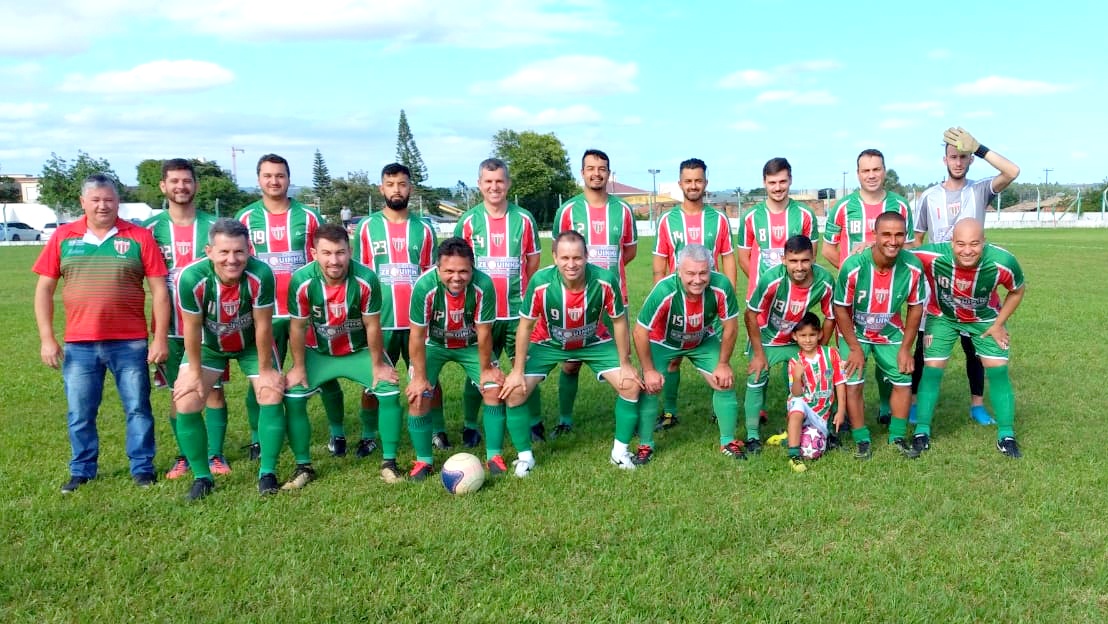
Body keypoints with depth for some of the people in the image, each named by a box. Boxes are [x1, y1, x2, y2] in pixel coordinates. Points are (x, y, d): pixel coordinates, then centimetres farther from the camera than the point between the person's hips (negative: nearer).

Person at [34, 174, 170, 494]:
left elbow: (159, 290, -2)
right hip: (78, 344, 2)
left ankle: (142, 467, 20)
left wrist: (160, 338, -7)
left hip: (130, 343, -2)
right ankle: (82, 470, 27)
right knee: (79, 414, 11)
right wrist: (47, 339, 0)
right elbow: (44, 289, 6)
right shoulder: (63, 237, 4)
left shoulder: (139, 237, -2)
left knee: (138, 408, 7)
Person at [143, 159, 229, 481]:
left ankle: (215, 454, 15)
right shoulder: (151, 228, 1)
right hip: (171, 327, 1)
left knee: (214, 390, 3)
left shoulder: (214, 226, 1)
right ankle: (184, 455, 22)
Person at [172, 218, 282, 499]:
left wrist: (265, 369, -12)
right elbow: (192, 329, -20)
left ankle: (268, 473, 8)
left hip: (252, 344, 0)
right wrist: (195, 372, -10)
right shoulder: (191, 278, -35)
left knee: (272, 396, -8)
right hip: (208, 345, 1)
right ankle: (202, 476, 10)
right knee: (185, 404, -7)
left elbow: (263, 326, -23)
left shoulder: (261, 275, -36)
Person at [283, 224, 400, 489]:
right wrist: (298, 367, -7)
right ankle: (303, 467, 6)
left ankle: (390, 462, 2)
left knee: (390, 392, -14)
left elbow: (372, 325, -16)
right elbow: (298, 327, -13)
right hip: (318, 352, 1)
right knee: (292, 397, -12)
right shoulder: (302, 280, -27)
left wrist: (378, 365, -8)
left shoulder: (366, 279, -29)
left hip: (360, 350, 0)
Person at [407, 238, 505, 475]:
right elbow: (417, 335, -24)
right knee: (417, 396, -10)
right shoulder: (425, 286, -35)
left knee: (495, 389, -9)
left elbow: (483, 332, -21)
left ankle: (494, 456, 8)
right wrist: (420, 377, -16)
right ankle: (423, 460, 10)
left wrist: (486, 369, -10)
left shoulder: (484, 286, -34)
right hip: (433, 344, 0)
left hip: (471, 345, 1)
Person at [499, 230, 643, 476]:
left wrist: (625, 364, -7)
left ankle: (620, 451, 12)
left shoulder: (605, 281, -31)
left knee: (631, 385, -9)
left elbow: (619, 321, -14)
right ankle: (525, 456, 8)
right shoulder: (540, 283, -32)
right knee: (514, 391, -14)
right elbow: (526, 326, -17)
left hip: (595, 342, 1)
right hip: (548, 343, -1)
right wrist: (517, 371, -14)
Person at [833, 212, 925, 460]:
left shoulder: (913, 267, -22)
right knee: (852, 384, -8)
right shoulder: (853, 267, -31)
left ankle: (898, 437, 20)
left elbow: (915, 307, -7)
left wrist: (905, 348, -7)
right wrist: (855, 348, -16)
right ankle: (861, 441, 8)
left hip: (890, 333, 3)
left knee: (903, 380, 2)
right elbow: (841, 309, -19)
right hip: (854, 333, -3)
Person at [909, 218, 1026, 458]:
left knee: (998, 369, -2)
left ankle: (1006, 435, 12)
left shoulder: (1002, 262, -32)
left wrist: (999, 324, -8)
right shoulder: (932, 256, -37)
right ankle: (922, 431, 8)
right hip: (942, 317, -1)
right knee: (932, 369, -5)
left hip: (985, 319, 1)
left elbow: (1018, 291, -9)